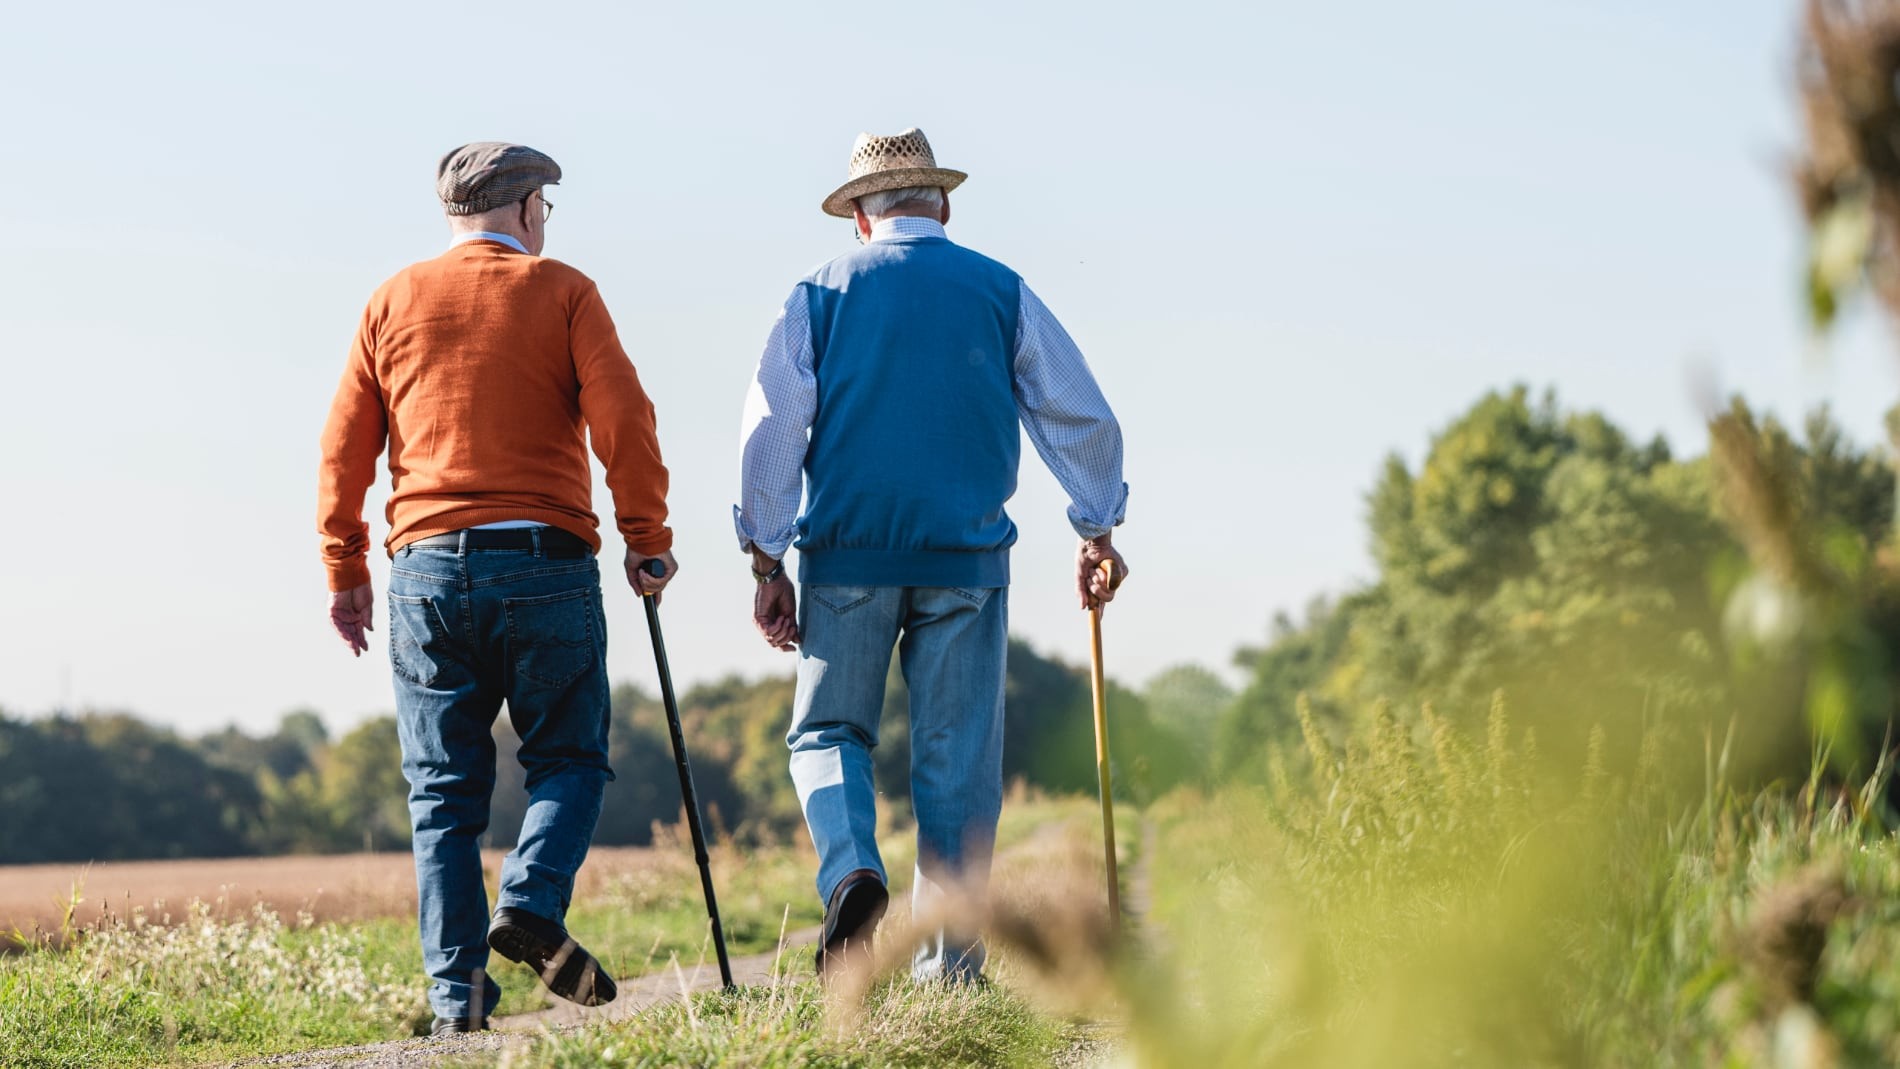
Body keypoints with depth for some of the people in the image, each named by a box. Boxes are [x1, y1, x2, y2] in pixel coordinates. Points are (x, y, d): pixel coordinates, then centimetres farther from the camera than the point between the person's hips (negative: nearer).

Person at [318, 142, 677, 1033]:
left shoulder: (394, 300, 12)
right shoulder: (561, 291, 4)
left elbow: (345, 447, 9)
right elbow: (622, 420, -6)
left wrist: (344, 571, 15)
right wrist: (647, 540, 1)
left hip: (427, 567, 2)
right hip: (545, 562, -2)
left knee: (444, 791, 6)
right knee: (568, 758, 10)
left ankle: (458, 991, -1)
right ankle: (531, 903, -15)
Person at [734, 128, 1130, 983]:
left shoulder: (822, 295, 3)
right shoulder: (1001, 292, 6)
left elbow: (771, 430, -2)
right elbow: (1081, 418, 7)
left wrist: (767, 562, 2)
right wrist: (1098, 530, 18)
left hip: (847, 556, 0)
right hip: (966, 558, 0)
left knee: (828, 731, 12)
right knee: (958, 755, 5)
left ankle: (851, 870, -17)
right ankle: (948, 964, 5)